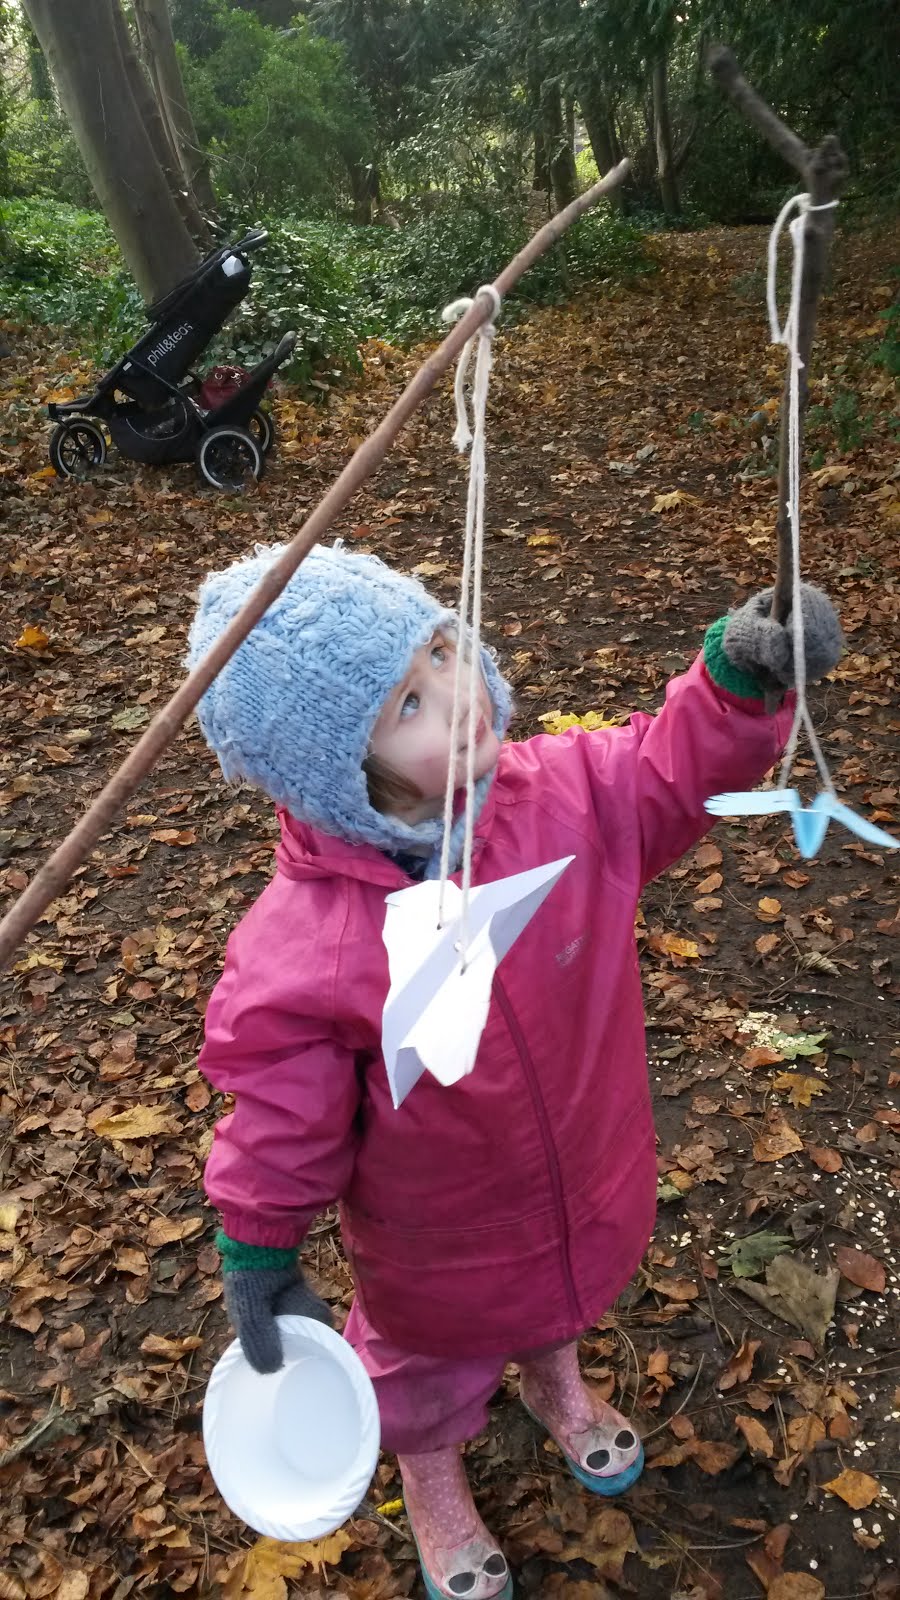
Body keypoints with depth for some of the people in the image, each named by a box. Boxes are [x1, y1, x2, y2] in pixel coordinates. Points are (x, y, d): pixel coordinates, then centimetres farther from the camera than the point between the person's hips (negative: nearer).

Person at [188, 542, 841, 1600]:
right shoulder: (298, 955, -35)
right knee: (433, 1362, 28)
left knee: (568, 1293, 36)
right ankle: (432, 1482, 65)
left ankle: (553, 1380, 74)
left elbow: (676, 767, -11)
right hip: (436, 1247, -4)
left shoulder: (561, 794, -24)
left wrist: (739, 672, -30)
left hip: (586, 1176, 4)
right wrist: (257, 1260, -8)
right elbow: (279, 1125, -21)